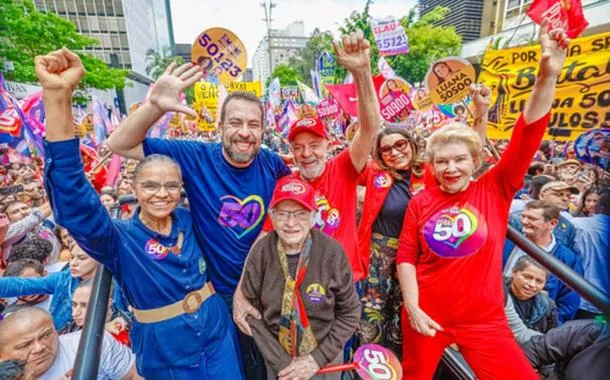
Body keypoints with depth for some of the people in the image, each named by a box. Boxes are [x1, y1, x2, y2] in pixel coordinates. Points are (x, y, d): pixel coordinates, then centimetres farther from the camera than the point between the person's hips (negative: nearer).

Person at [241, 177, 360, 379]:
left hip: (325, 357, -1)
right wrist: (280, 361, -11)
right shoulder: (260, 253, -18)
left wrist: (318, 357, -12)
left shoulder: (332, 252, -21)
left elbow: (350, 312, -10)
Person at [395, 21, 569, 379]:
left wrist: (548, 75, -26)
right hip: (427, 315, 1)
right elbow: (406, 256, -4)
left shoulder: (495, 190, -6)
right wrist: (412, 308, -9)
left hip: (484, 319, 0)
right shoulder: (421, 202, -8)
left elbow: (528, 136, -17)